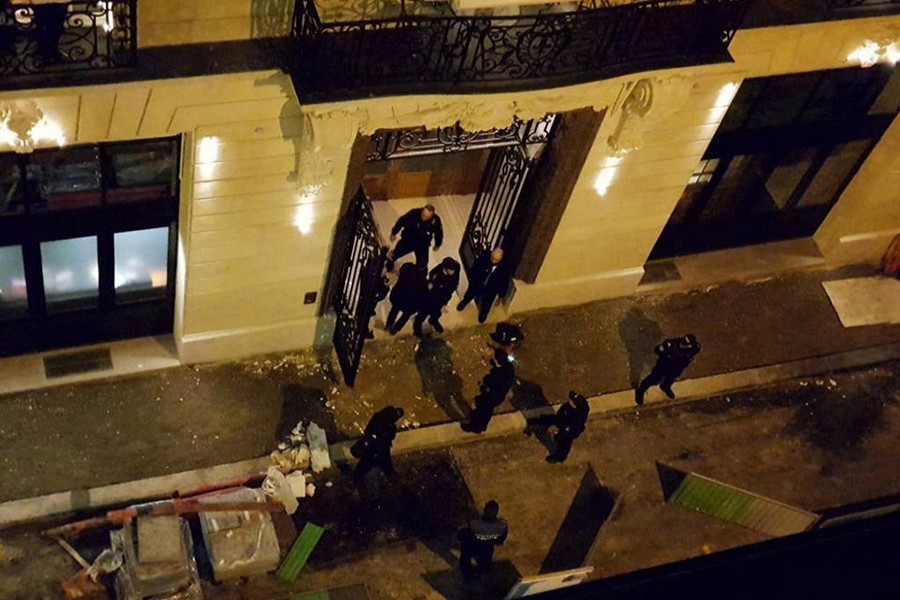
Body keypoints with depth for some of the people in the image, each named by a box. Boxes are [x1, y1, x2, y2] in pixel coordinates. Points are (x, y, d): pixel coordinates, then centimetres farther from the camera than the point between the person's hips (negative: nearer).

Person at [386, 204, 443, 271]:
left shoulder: (435, 220, -28)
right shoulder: (414, 213, -31)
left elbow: (438, 232, -5)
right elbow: (401, 221, -12)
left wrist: (437, 245, 11)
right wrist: (394, 233, 1)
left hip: (423, 245, 0)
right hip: (408, 240, 0)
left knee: (422, 264, 0)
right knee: (395, 254, 15)